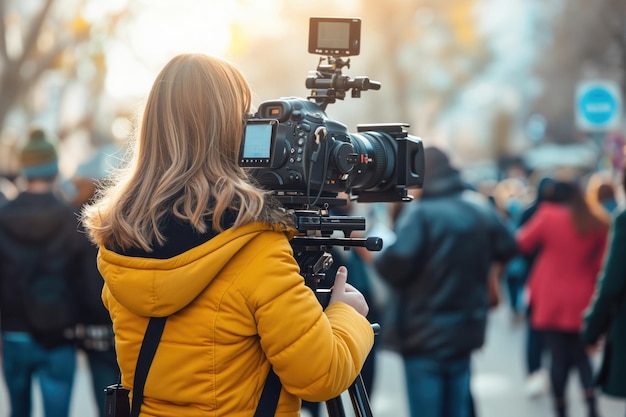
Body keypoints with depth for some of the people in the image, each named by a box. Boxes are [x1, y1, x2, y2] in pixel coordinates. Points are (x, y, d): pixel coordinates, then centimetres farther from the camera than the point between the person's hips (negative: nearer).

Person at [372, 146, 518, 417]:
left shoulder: (421, 212, -17)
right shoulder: (480, 207, 5)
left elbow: (398, 261, -26)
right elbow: (507, 248, 12)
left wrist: (379, 257, -6)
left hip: (424, 334, -6)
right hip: (465, 329, 7)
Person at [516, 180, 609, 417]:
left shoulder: (549, 216, -7)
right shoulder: (598, 225, 1)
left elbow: (523, 243, 4)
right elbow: (602, 265, 1)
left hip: (552, 301, -2)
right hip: (582, 302, 2)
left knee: (558, 357, 3)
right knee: (581, 355, 12)